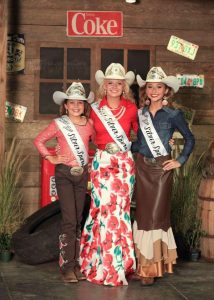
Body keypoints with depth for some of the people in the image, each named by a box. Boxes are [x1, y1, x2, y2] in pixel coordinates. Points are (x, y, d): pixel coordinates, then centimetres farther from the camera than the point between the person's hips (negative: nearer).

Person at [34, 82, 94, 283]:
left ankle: (76, 263, 17)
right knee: (69, 220, -9)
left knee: (78, 219, 9)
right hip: (64, 173, -4)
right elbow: (39, 141, -2)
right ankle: (67, 266, -2)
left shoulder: (89, 124, 4)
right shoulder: (59, 124, -5)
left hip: (82, 173, 4)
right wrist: (51, 158, -7)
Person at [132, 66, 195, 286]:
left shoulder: (173, 115, -3)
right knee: (142, 215, 7)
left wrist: (181, 161, -1)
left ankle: (152, 267, 6)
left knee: (156, 215, -3)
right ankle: (144, 263, 18)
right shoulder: (140, 113, 7)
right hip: (142, 167, 4)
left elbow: (189, 139, 6)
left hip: (162, 169, -3)